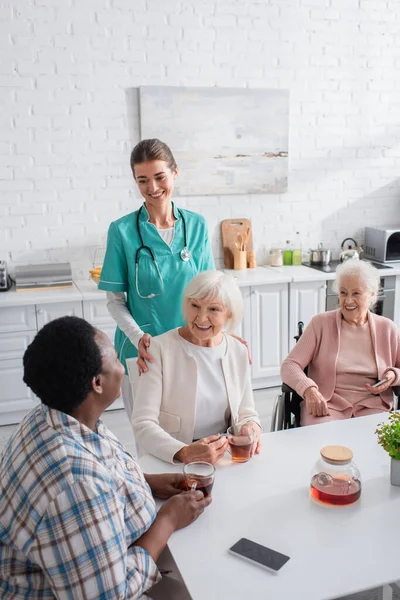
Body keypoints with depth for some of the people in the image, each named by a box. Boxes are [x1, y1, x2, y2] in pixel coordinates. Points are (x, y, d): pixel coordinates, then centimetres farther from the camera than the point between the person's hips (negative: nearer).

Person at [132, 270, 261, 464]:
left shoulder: (239, 351, 4)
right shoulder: (159, 349, -11)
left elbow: (246, 412, 12)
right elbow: (143, 424, -14)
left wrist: (251, 426, -11)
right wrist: (184, 453, -30)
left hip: (225, 459, 2)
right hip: (170, 462, -2)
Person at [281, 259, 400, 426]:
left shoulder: (387, 328, 11)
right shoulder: (321, 323, 5)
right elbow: (289, 366, -3)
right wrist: (309, 390, -23)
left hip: (371, 407, 2)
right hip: (325, 405, -1)